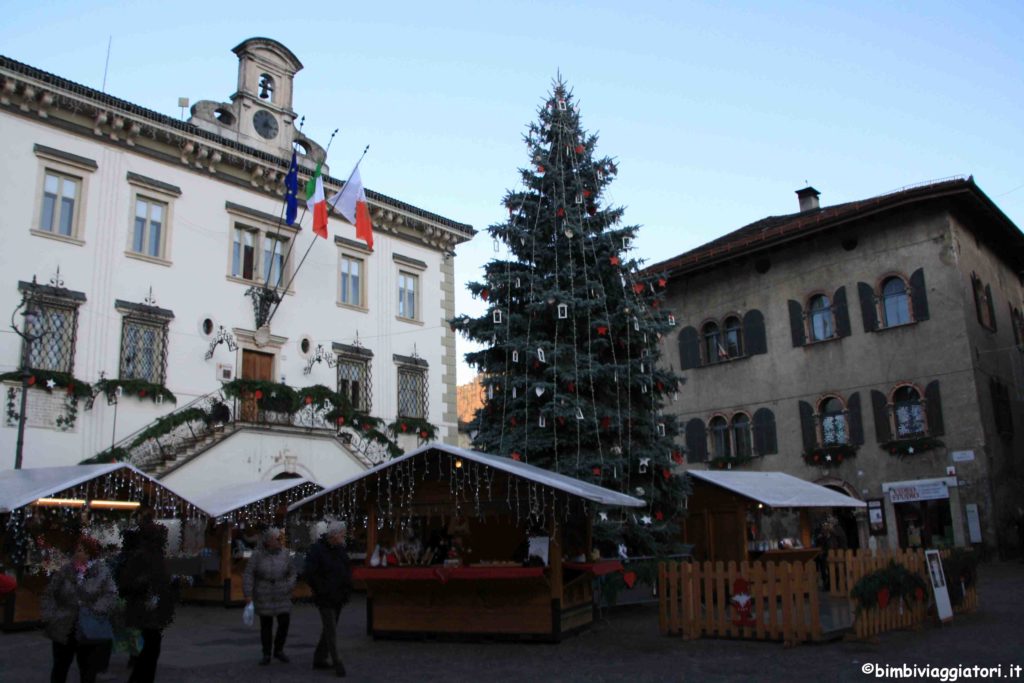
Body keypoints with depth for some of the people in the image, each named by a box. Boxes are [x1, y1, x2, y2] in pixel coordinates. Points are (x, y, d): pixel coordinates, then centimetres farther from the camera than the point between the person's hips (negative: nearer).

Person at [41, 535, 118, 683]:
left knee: (88, 671, 10)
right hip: (63, 630, 2)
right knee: (60, 668, 16)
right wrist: (50, 615, -8)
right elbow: (49, 594, 3)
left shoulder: (102, 572, -6)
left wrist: (96, 611, -22)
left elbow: (110, 595, -10)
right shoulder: (65, 571, 1)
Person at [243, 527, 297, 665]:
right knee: (266, 625, 5)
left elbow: (291, 572, 6)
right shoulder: (258, 555, -11)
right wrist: (248, 595, -16)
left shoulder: (283, 554, -5)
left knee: (284, 622, -3)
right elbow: (248, 574, -11)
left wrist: (289, 588, -6)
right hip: (263, 596, -2)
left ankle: (278, 650, 19)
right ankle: (266, 655, 20)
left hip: (281, 596, 2)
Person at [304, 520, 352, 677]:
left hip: (338, 598, 7)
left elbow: (347, 570, 18)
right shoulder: (316, 550, -14)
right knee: (331, 631, -6)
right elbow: (310, 575, -18)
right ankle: (337, 663, -2)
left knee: (328, 629, 13)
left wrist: (348, 587, 5)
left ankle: (319, 659, 24)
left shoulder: (340, 549, 7)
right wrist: (324, 591, -17)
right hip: (325, 599, -7)